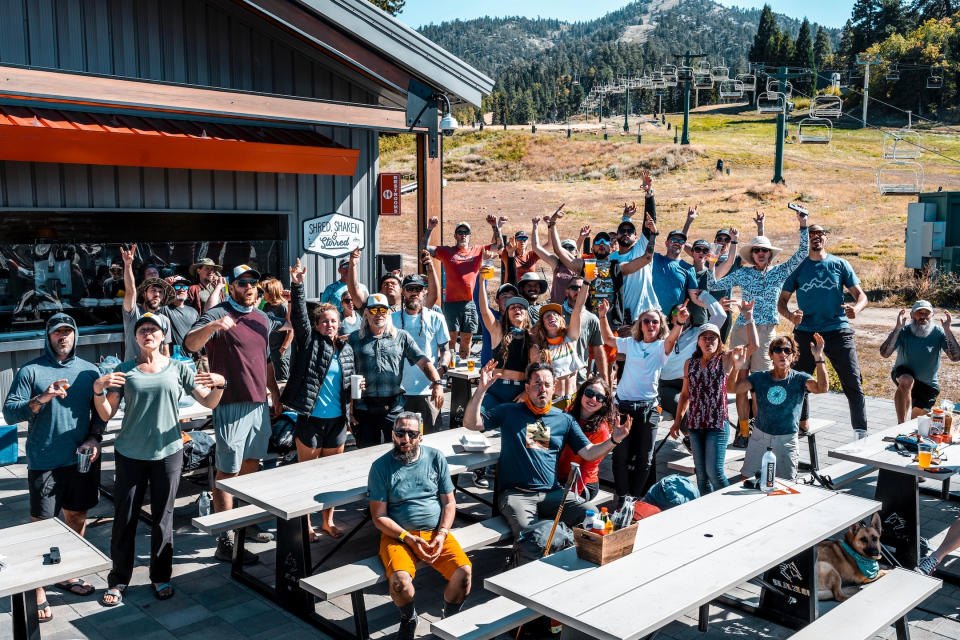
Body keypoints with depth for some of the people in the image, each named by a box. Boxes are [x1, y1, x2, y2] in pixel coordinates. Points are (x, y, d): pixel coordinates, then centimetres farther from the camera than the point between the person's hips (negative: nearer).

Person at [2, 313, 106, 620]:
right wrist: (41, 399, -23)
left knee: (77, 518, 15)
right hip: (44, 463, -4)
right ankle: (38, 591, 12)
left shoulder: (89, 371, 7)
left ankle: (66, 574, 33)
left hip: (83, 460, 4)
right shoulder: (30, 371, -4)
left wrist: (94, 438, -3)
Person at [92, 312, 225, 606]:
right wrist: (98, 390, -17)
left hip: (167, 452, 0)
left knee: (162, 518, 9)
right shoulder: (124, 370, 3)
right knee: (124, 518, 5)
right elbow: (106, 414, 1)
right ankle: (118, 581, 20)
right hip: (130, 454, 0)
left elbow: (209, 403, 3)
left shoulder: (178, 368, 3)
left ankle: (161, 577, 24)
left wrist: (219, 384, -17)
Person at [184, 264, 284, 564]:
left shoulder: (262, 318, 14)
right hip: (231, 405, -7)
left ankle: (246, 523, 33)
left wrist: (276, 397, 21)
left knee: (251, 465, 18)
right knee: (227, 473, -3)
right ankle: (225, 542, 1)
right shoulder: (217, 314, -9)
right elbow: (190, 344, -27)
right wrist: (211, 326, -46)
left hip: (260, 404, 7)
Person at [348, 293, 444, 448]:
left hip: (395, 408, 0)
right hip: (365, 409, 0)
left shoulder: (402, 336, 7)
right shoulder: (355, 339, 7)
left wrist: (437, 382, -17)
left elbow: (423, 361, 0)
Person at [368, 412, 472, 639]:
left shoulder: (435, 458, 6)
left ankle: (450, 619, 9)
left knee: (464, 571, -22)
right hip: (398, 535, -2)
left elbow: (449, 502, 8)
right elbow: (379, 517, -3)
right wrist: (408, 538, -14)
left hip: (436, 533, 2)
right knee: (399, 580, -30)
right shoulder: (381, 466, -2)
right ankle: (408, 619, 6)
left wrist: (442, 534, -8)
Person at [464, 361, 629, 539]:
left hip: (553, 492, 3)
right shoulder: (509, 412, 8)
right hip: (516, 493, -3)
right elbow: (471, 423, -1)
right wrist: (481, 389, -14)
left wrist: (613, 440, -6)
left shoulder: (564, 419, 16)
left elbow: (589, 453, 13)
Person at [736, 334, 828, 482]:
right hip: (759, 437, 1)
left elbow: (822, 388, -26)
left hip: (786, 441, -1)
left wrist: (818, 357, -35)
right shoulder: (759, 377, -1)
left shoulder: (799, 379, -6)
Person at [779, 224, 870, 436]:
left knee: (853, 383, -5)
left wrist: (856, 308, -18)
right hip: (806, 332, 1)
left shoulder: (839, 264, 6)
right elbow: (781, 301, 6)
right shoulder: (797, 267, 6)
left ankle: (861, 432, 4)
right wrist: (790, 315, -16)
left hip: (838, 331, -1)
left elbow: (861, 294, 5)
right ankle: (802, 423, 25)